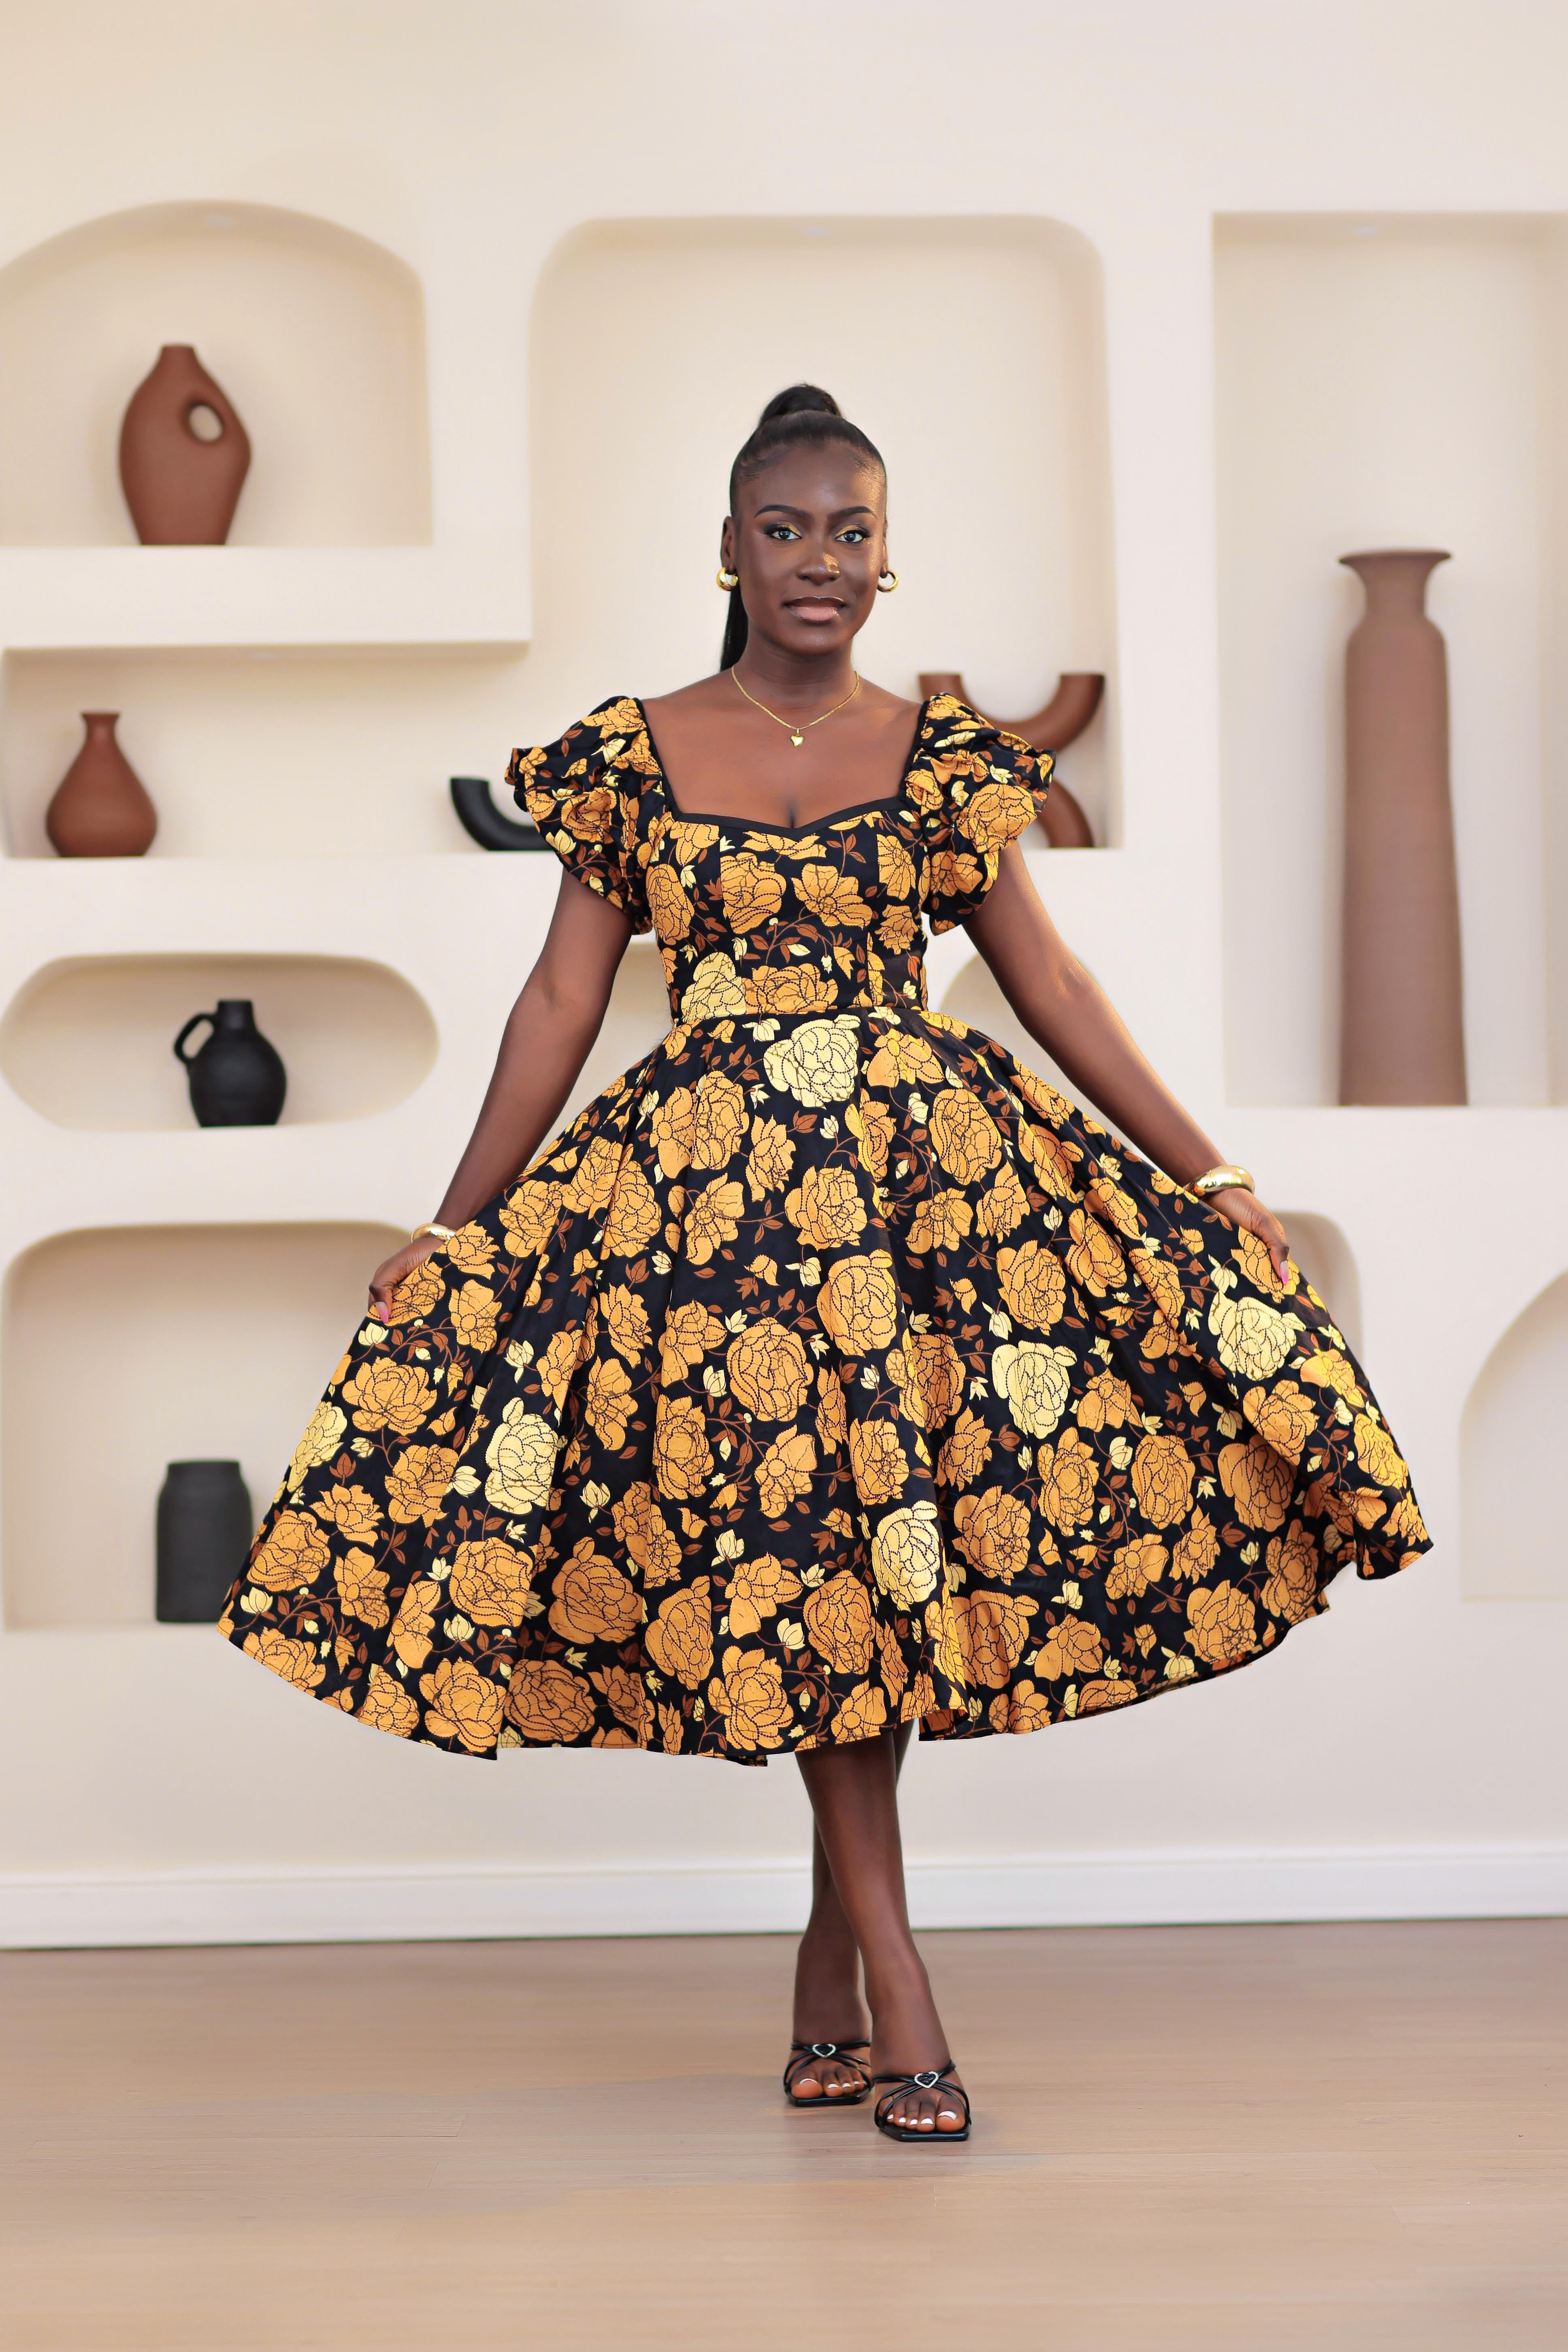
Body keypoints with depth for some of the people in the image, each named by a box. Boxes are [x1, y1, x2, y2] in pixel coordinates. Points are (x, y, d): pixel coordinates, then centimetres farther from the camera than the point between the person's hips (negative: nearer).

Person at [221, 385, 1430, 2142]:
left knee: (891, 1542, -2)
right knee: (791, 1552, -6)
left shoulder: (943, 759, 8)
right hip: (710, 1191, -1)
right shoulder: (632, 756, 5)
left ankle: (831, 1950, 14)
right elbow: (563, 1001, 6)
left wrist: (1203, 1173, 7)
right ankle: (894, 1971, -3)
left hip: (930, 1172, 1)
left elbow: (1048, 981, 10)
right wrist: (455, 1225, 4)